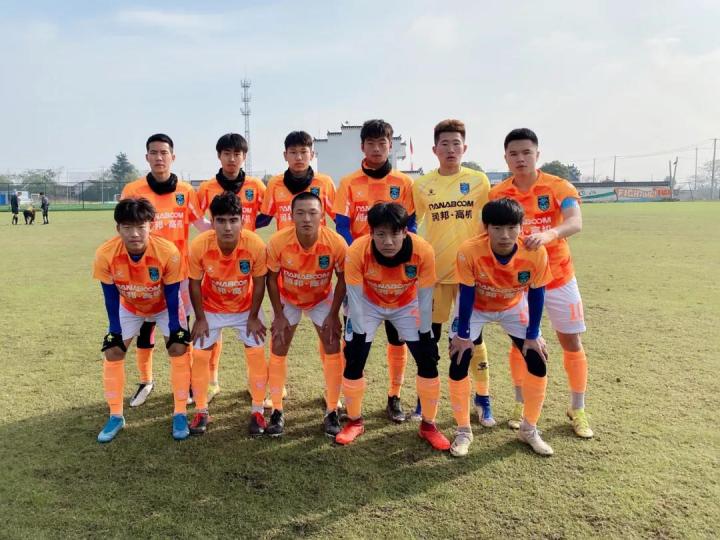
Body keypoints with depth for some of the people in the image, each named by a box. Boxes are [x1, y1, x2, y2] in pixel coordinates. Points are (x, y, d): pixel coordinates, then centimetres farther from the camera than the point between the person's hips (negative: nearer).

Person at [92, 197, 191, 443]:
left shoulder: (168, 252, -35)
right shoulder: (105, 254, -31)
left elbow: (172, 297, -22)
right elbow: (111, 299, -17)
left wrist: (173, 331, -18)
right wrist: (115, 331, -13)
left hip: (164, 305, -1)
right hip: (128, 307, 2)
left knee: (179, 349, -13)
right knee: (112, 352, -4)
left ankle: (180, 414, 2)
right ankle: (116, 416, 14)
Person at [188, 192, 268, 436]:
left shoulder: (256, 245, -31)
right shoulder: (199, 245, -30)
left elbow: (259, 283, -14)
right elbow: (195, 283, -13)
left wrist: (253, 317, -9)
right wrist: (200, 318, -8)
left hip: (246, 307, 0)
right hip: (211, 308, 1)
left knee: (256, 354, -2)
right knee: (199, 355, 1)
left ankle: (257, 411, 15)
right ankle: (201, 411, 19)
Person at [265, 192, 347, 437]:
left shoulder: (336, 243, -30)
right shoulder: (278, 242, -29)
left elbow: (342, 279, -13)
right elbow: (272, 278, -12)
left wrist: (333, 314, -13)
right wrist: (279, 315, -12)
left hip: (322, 299, 0)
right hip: (287, 299, 0)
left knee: (332, 348, -6)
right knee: (278, 350, -2)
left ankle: (331, 412, 8)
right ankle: (277, 411, 12)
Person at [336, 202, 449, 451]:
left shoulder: (423, 251, -33)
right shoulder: (356, 252, -34)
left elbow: (425, 297, -19)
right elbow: (355, 298, -21)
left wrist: (424, 334, -11)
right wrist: (361, 335, -16)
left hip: (407, 306, 1)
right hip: (368, 304, 0)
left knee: (428, 361, -7)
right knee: (353, 361, -9)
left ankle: (428, 425, 15)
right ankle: (355, 422, 16)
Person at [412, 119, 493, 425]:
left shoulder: (478, 181, 0)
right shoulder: (422, 185, 1)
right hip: (434, 271, 1)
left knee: (473, 335, 7)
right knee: (430, 335, 8)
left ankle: (483, 399, 23)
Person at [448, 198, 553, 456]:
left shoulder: (536, 253, -30)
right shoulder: (469, 251, -36)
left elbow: (536, 295, -16)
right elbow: (466, 294, -23)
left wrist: (532, 336, -11)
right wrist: (463, 335, -16)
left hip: (514, 307, 2)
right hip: (475, 307, -2)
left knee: (538, 363, -4)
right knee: (458, 364, -11)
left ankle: (529, 429, 17)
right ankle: (463, 430, 9)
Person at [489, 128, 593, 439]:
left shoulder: (559, 187, -11)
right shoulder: (497, 194, -3)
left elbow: (576, 223, -28)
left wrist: (548, 235, -48)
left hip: (558, 277, -1)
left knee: (571, 343, 6)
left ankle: (577, 410, 22)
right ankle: (521, 405, 27)